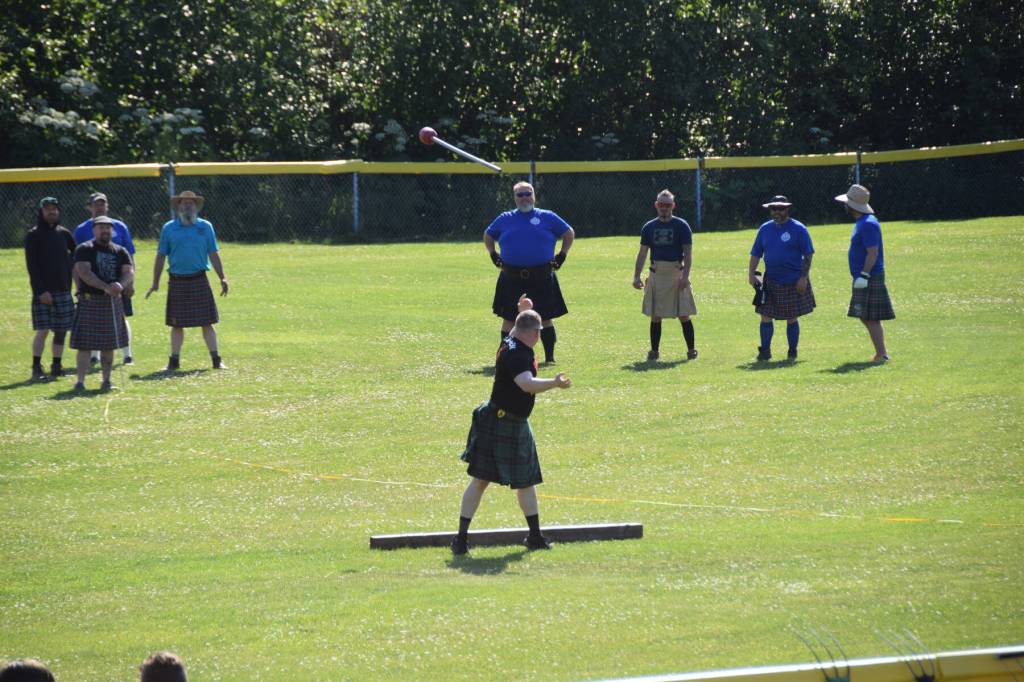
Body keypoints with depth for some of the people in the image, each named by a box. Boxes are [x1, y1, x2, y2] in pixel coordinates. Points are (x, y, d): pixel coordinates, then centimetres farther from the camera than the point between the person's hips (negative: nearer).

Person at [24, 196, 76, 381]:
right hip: (44, 291, -5)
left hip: (63, 290, 5)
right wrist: (41, 291, -16)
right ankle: (36, 368, -5)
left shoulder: (64, 234, 12)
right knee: (42, 330, -10)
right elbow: (32, 265, -8)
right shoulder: (34, 236, -2)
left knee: (61, 331, 5)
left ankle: (56, 366, 15)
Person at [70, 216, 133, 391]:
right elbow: (83, 271, -17)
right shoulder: (84, 249, -2)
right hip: (89, 301, -4)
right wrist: (105, 287, -28)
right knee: (84, 344, -6)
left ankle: (106, 381, 14)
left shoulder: (120, 252, 11)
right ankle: (80, 381, -4)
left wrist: (121, 285, -26)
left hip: (113, 302, 4)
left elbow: (129, 271, -2)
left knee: (109, 345, 8)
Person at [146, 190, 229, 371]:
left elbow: (213, 254, 9)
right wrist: (155, 283, 3)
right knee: (177, 324, 4)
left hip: (199, 281, 0)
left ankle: (216, 359, 4)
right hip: (177, 281, 0)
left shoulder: (205, 227, 6)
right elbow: (161, 256, 6)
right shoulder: (169, 228, 4)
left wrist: (222, 278, 3)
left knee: (207, 322, 0)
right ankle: (174, 360, 12)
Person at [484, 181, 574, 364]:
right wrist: (494, 256, 14)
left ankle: (549, 356, 11)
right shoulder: (505, 219, 11)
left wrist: (561, 256, 8)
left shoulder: (547, 217, 6)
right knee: (509, 319, 2)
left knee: (545, 318, 2)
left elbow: (569, 233, 15)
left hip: (542, 278, -1)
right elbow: (488, 236, 25)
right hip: (511, 278, 1)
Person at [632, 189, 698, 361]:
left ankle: (691, 350, 3)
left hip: (677, 274, -3)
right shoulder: (649, 227, 8)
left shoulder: (681, 226, -2)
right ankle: (654, 351, 10)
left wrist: (685, 276, -17)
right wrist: (636, 276, 1)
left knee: (683, 315, -4)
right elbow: (642, 253, 10)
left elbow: (688, 253, -6)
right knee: (655, 316, 4)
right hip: (656, 274, 3)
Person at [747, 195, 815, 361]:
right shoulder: (765, 229, 8)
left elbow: (808, 255, -5)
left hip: (794, 283, -3)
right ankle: (765, 351, 6)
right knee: (766, 316, -2)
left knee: (792, 319, 4)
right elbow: (756, 254, 12)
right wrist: (751, 273, -1)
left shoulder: (798, 229, -4)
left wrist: (803, 277, -13)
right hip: (771, 282, 3)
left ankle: (792, 352, 13)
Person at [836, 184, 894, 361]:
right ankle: (881, 353, 18)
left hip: (870, 278, -11)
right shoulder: (862, 222, 15)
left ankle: (881, 355, -6)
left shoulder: (868, 224, -17)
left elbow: (872, 253, -23)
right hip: (865, 278, 11)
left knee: (871, 319, -8)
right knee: (867, 318, 14)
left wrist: (864, 275, -25)